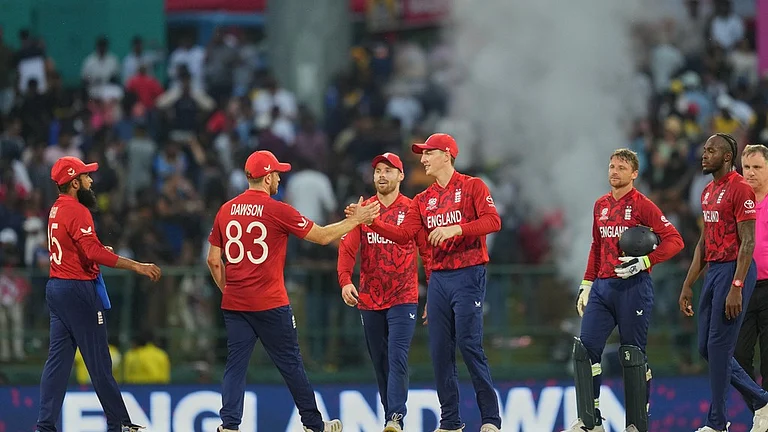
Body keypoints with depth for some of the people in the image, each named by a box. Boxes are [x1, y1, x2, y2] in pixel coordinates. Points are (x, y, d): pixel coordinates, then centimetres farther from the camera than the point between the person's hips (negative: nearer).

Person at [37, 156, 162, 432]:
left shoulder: (56, 210, 14)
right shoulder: (77, 211, -16)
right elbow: (94, 252, -26)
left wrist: (101, 252, 20)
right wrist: (137, 266, -27)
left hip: (56, 287, 9)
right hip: (78, 289, -9)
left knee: (58, 358, 7)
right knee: (98, 360, -3)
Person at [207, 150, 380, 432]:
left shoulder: (226, 211, 6)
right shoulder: (277, 210, -9)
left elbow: (213, 260, 9)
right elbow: (322, 236, -2)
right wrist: (356, 220, 10)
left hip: (234, 304, 4)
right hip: (269, 304, -4)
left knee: (236, 365, 4)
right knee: (291, 364, 7)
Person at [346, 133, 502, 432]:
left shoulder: (472, 187, -1)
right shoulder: (423, 200, 16)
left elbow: (493, 221, -13)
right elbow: (403, 234, 7)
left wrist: (456, 229, -23)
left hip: (468, 275, -6)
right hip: (438, 279, 6)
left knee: (469, 345, -12)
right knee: (440, 350, 3)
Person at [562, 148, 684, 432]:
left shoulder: (642, 205, -6)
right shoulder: (600, 206, 14)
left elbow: (674, 240, -10)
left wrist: (644, 262, -19)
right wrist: (586, 286, 19)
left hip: (633, 288, -6)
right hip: (603, 287, 6)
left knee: (633, 354, -1)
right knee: (585, 349, -3)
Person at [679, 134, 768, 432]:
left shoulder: (740, 189, -12)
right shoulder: (708, 192, 16)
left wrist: (736, 287, -23)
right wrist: (688, 284, 18)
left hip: (734, 270, -10)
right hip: (713, 270, 10)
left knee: (718, 347, -7)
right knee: (706, 348, 9)